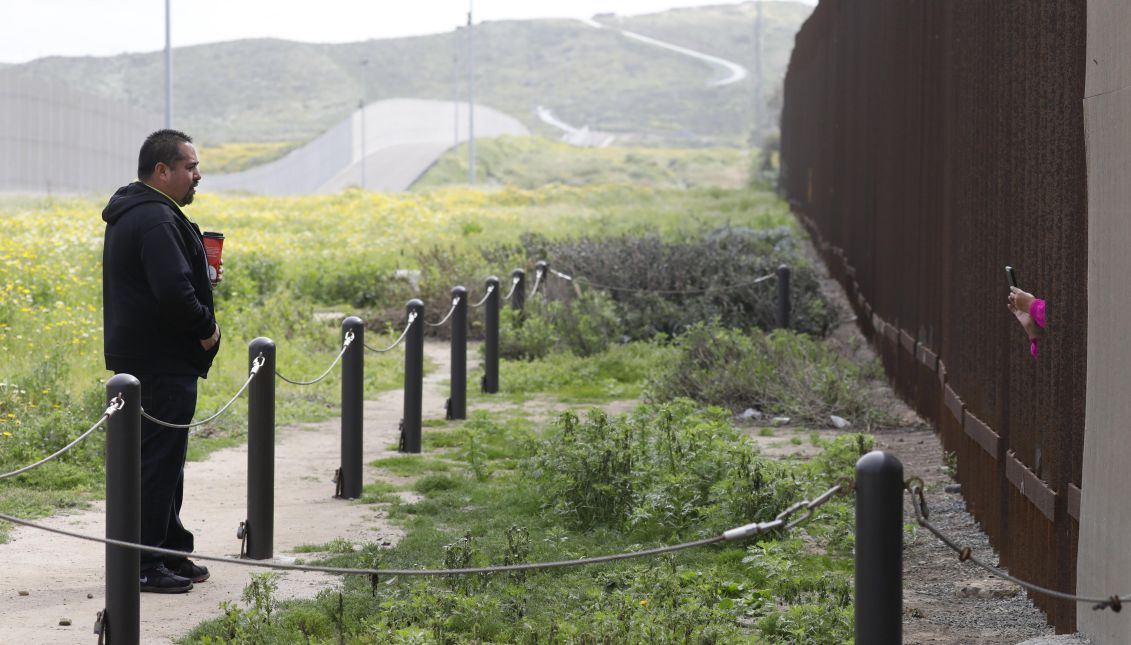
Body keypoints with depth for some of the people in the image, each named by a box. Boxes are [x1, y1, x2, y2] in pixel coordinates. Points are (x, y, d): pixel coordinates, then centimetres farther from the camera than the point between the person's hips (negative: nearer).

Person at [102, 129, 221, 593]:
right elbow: (174, 291, -28)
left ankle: (171, 551, 26)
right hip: (163, 362, -11)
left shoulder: (128, 215, 16)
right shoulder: (156, 219, -19)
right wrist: (206, 327, -13)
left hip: (137, 358, 11)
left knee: (163, 461, 17)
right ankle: (142, 565, -1)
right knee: (157, 462, -6)